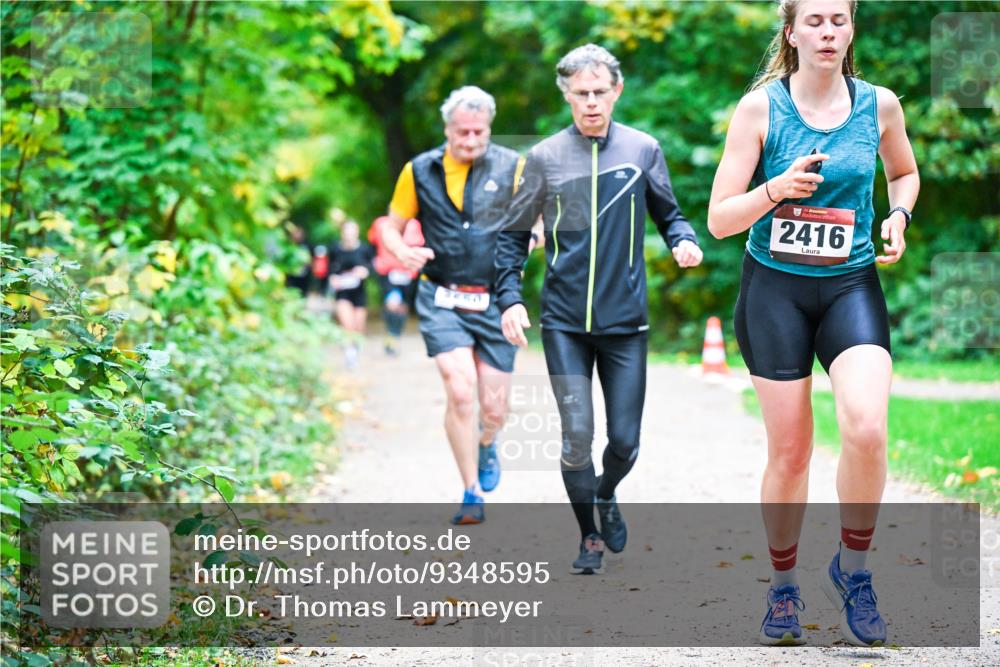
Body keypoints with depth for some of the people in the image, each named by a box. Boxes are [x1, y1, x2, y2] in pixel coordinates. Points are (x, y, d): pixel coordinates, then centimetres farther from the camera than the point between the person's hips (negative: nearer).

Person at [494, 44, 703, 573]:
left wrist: (683, 240, -10)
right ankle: (589, 537, 14)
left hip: (625, 321, 1)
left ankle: (606, 495, 38)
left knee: (624, 441, 4)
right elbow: (513, 235, 8)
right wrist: (510, 297, -3)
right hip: (564, 323, -1)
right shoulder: (545, 157, 0)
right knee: (577, 435, -7)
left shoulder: (642, 149, 2)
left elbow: (668, 213, 13)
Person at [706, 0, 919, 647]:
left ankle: (851, 569, 1)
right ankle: (783, 587, 24)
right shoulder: (760, 107, -5)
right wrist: (776, 188, -22)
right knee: (790, 450, 2)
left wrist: (899, 216, 2)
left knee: (866, 429, -21)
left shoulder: (880, 104, 2)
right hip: (774, 288, -1)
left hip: (852, 285, 1)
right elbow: (720, 219, -5)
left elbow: (904, 171, 23)